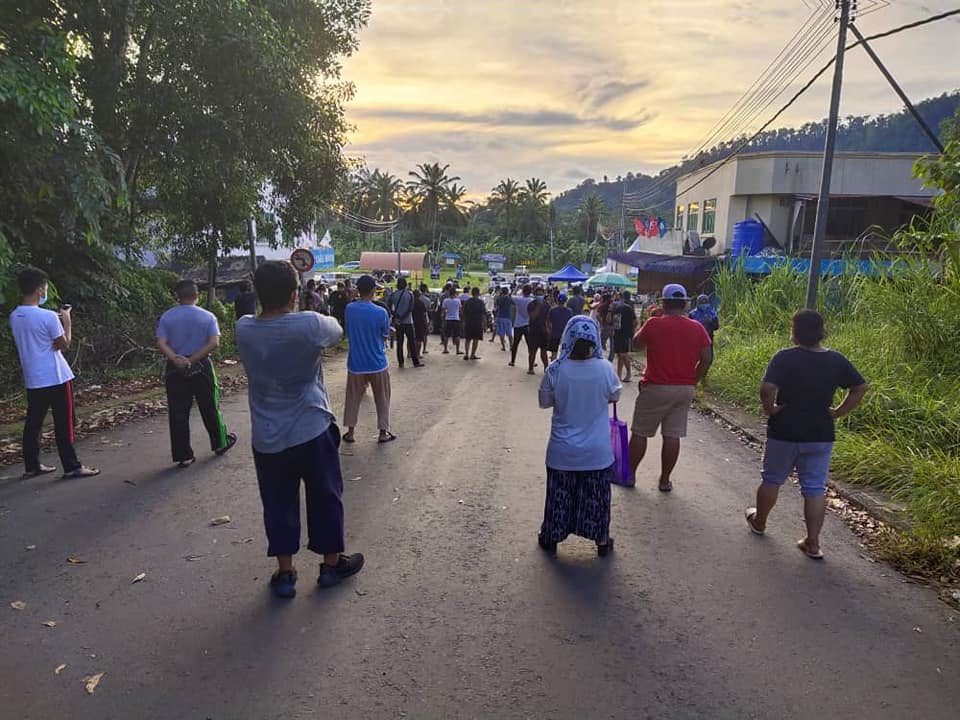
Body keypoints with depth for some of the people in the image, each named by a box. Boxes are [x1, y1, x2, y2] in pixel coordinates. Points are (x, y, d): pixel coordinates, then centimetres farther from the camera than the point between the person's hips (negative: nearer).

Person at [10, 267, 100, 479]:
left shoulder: (14, 317, 5)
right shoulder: (48, 316, -18)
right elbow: (64, 344, -9)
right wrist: (67, 323, 2)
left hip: (32, 379, 7)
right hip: (55, 378, -7)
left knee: (33, 422, 13)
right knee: (63, 423, -1)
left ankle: (31, 466, 21)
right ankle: (71, 467, 4)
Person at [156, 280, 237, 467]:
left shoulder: (167, 317, 1)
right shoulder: (208, 316, -2)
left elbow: (161, 343, -9)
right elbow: (214, 343, -13)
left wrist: (175, 358, -19)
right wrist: (193, 359, -14)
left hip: (175, 368, 1)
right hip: (202, 367, -1)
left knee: (178, 412, 4)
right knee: (210, 408, 13)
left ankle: (183, 455, 8)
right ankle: (220, 443, 28)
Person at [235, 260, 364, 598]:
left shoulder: (244, 329, -7)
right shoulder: (309, 324, -19)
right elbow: (337, 331, 4)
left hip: (266, 439, 3)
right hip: (312, 431, -3)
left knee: (279, 504, 15)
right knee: (325, 498, 15)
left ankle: (285, 573, 25)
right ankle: (332, 563, 30)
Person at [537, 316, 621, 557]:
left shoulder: (555, 370, -17)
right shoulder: (605, 369, -15)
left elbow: (544, 401, -2)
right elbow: (615, 396, 3)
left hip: (563, 450, 0)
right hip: (597, 451, 0)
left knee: (559, 495, 17)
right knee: (596, 496, 18)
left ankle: (551, 537, 32)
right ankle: (601, 540, 32)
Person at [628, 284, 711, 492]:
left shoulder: (654, 324, -11)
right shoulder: (697, 328, 0)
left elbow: (637, 343, 6)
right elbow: (706, 359, 2)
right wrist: (693, 381, 12)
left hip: (656, 388, -3)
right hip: (685, 389, 4)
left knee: (639, 433, 9)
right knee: (672, 435, 9)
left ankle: (630, 474, 18)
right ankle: (665, 480, 17)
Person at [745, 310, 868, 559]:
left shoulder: (785, 358, -17)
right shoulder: (837, 360, 0)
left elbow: (767, 388, -28)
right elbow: (860, 387, 8)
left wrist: (770, 408, -11)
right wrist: (839, 411, 7)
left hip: (785, 432, -3)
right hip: (821, 435, 3)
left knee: (771, 479, 16)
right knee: (815, 488, 10)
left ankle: (759, 522, 35)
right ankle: (813, 543, 13)